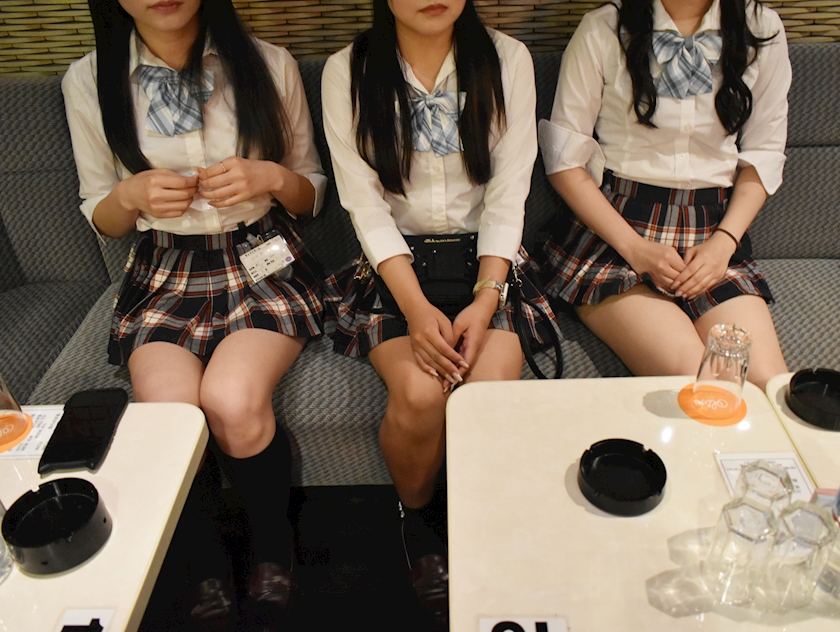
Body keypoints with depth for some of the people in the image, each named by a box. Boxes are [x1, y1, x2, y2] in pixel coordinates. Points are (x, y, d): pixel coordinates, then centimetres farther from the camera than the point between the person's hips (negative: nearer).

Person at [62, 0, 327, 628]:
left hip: (263, 261, -1)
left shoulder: (269, 65, 1)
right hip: (163, 274, 1)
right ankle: (206, 558, 6)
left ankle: (273, 539, 2)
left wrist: (271, 176, -12)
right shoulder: (89, 81, 3)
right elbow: (100, 217, 12)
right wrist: (131, 195, -11)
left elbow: (311, 193, 9)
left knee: (233, 401, -30)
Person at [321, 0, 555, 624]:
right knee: (420, 392, -26)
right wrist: (416, 306, -19)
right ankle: (417, 519, 8)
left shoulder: (507, 60, 1)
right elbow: (365, 202, -7)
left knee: (493, 384, -26)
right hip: (393, 261, 0)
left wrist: (486, 299, -16)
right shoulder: (347, 72, -1)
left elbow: (508, 193, -3)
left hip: (485, 255, 1)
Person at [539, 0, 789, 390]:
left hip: (710, 236, 3)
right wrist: (634, 247, -11)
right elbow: (565, 160, -2)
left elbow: (764, 155, 13)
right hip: (612, 230, -3)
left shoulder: (763, 32, 8)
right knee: (695, 385, -24)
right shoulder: (603, 31, -1)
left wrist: (725, 241, -4)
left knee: (766, 385, -19)